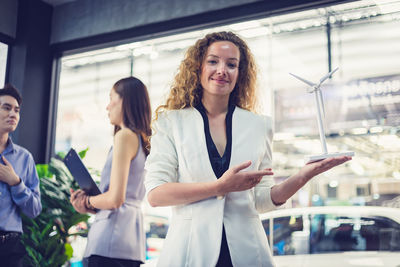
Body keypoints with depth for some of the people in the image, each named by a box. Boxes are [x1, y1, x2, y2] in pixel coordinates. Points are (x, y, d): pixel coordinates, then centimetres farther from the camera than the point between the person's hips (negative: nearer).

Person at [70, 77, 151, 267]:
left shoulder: (125, 135, -9)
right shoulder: (142, 139, 17)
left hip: (112, 236, -9)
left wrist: (88, 202, 2)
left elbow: (115, 198, -17)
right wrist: (89, 204, 12)